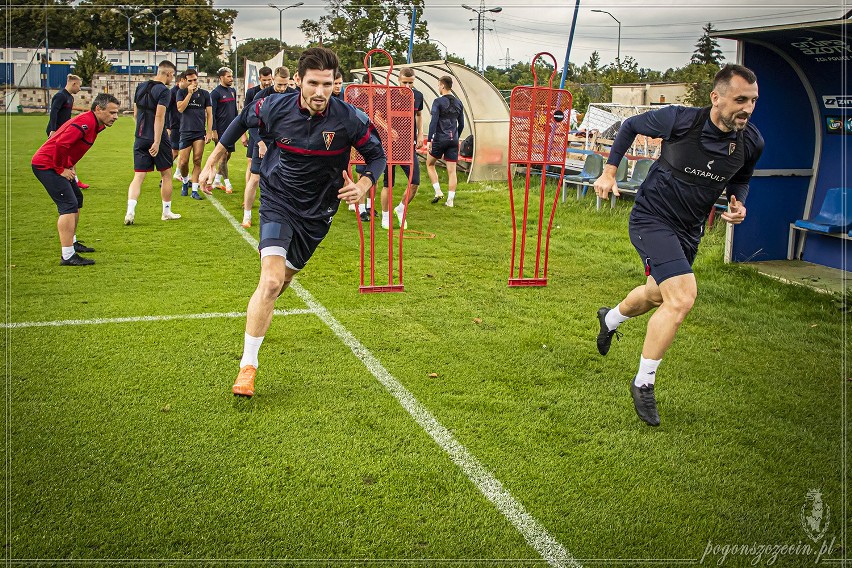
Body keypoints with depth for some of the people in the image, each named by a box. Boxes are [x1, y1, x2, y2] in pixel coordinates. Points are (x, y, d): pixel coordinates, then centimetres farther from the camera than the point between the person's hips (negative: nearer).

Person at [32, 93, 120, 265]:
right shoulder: (86, 122, -22)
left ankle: (71, 242, 37)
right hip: (46, 165, -11)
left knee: (77, 199, 21)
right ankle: (67, 256, -19)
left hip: (58, 165, 11)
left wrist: (69, 166, 12)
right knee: (69, 205, -17)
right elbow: (61, 144, -31)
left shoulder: (94, 124, 11)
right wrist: (61, 169, -20)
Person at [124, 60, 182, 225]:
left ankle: (130, 211, -13)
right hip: (158, 139, -6)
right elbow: (159, 116, -19)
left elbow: (135, 114, 17)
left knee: (138, 176, 3)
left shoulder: (141, 87, 11)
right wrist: (157, 142, -21)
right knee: (166, 174, 10)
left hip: (140, 138, 6)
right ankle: (167, 212, 19)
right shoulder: (163, 90, -11)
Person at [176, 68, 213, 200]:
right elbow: (180, 108, -9)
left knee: (197, 162, -4)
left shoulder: (204, 94, 8)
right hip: (185, 132, 0)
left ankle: (194, 190, 1)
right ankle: (185, 182, 25)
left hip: (200, 132, 0)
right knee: (183, 162, -3)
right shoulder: (182, 93, 6)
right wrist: (190, 93, -11)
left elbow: (209, 114, 7)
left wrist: (209, 132, -1)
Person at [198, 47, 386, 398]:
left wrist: (363, 185, -22)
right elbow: (243, 120, 7)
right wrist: (212, 162, 11)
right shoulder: (274, 108, -15)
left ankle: (258, 316, 54)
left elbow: (377, 156, -2)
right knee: (271, 280, -22)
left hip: (317, 212, 2)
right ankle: (248, 364, -9)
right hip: (278, 202, -2)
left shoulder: (350, 119, -17)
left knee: (282, 281, 18)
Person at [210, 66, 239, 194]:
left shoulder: (232, 91, 13)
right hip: (221, 130, -7)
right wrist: (214, 131, -15)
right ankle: (227, 183, 0)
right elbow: (212, 113, -11)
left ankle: (217, 181, 20)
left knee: (227, 155, 10)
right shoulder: (216, 93, -9)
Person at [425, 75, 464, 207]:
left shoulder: (438, 102, -8)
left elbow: (433, 122, -14)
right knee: (452, 170, 4)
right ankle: (450, 200, 3)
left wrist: (430, 140, -13)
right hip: (453, 140, 5)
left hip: (440, 139, -5)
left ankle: (438, 192, 7)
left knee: (430, 164, 16)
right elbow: (461, 124, 16)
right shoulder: (458, 103, 10)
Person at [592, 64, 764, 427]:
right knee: (682, 297, -22)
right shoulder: (679, 120, -22)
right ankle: (643, 384, -5)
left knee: (658, 295, 26)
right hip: (652, 218, -6)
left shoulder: (751, 143, -9)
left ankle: (611, 318, 61)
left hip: (689, 230, 7)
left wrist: (738, 202, -9)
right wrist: (609, 172, -5)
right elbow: (630, 126, -3)